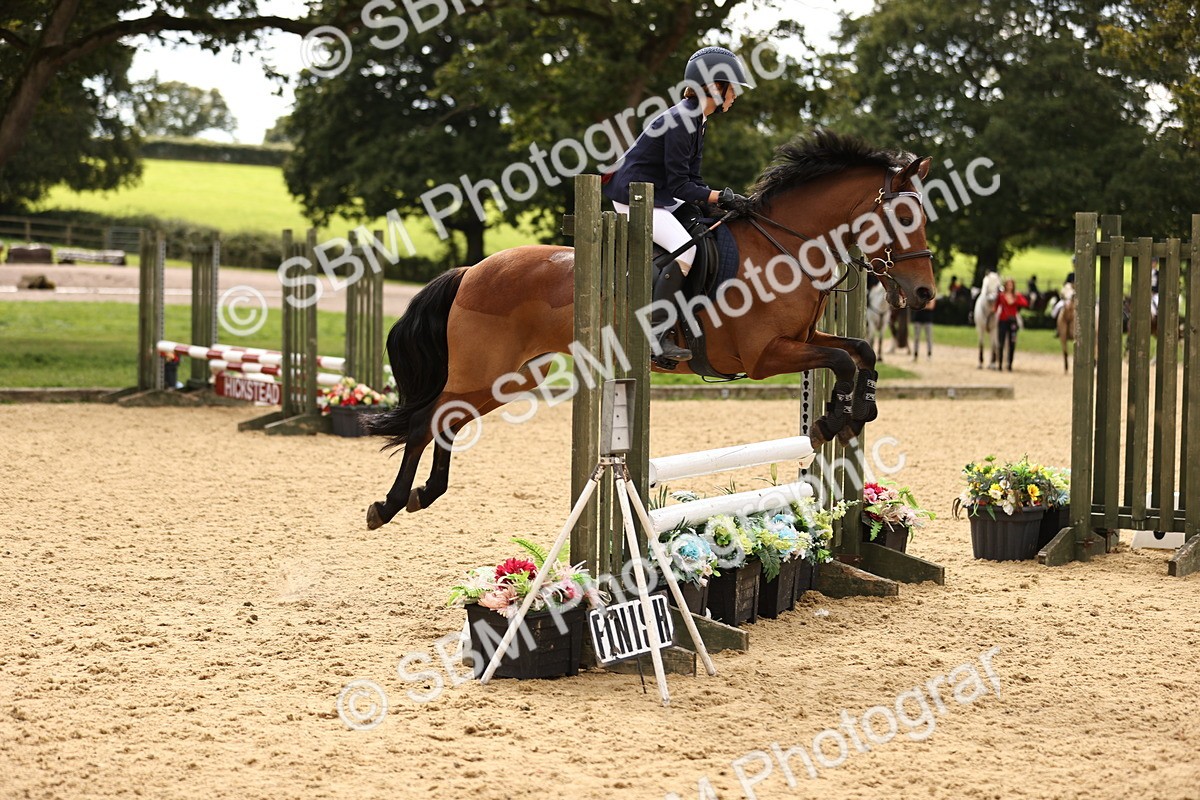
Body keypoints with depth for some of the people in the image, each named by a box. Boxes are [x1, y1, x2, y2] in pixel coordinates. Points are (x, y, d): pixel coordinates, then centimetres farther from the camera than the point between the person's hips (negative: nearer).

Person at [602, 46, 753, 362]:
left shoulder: (696, 121, 11)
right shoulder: (680, 121, -21)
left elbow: (691, 180, 13)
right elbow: (679, 186, -21)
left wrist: (722, 198, -1)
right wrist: (720, 197, -23)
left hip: (659, 197, 11)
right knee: (685, 247, -25)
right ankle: (656, 333, -27)